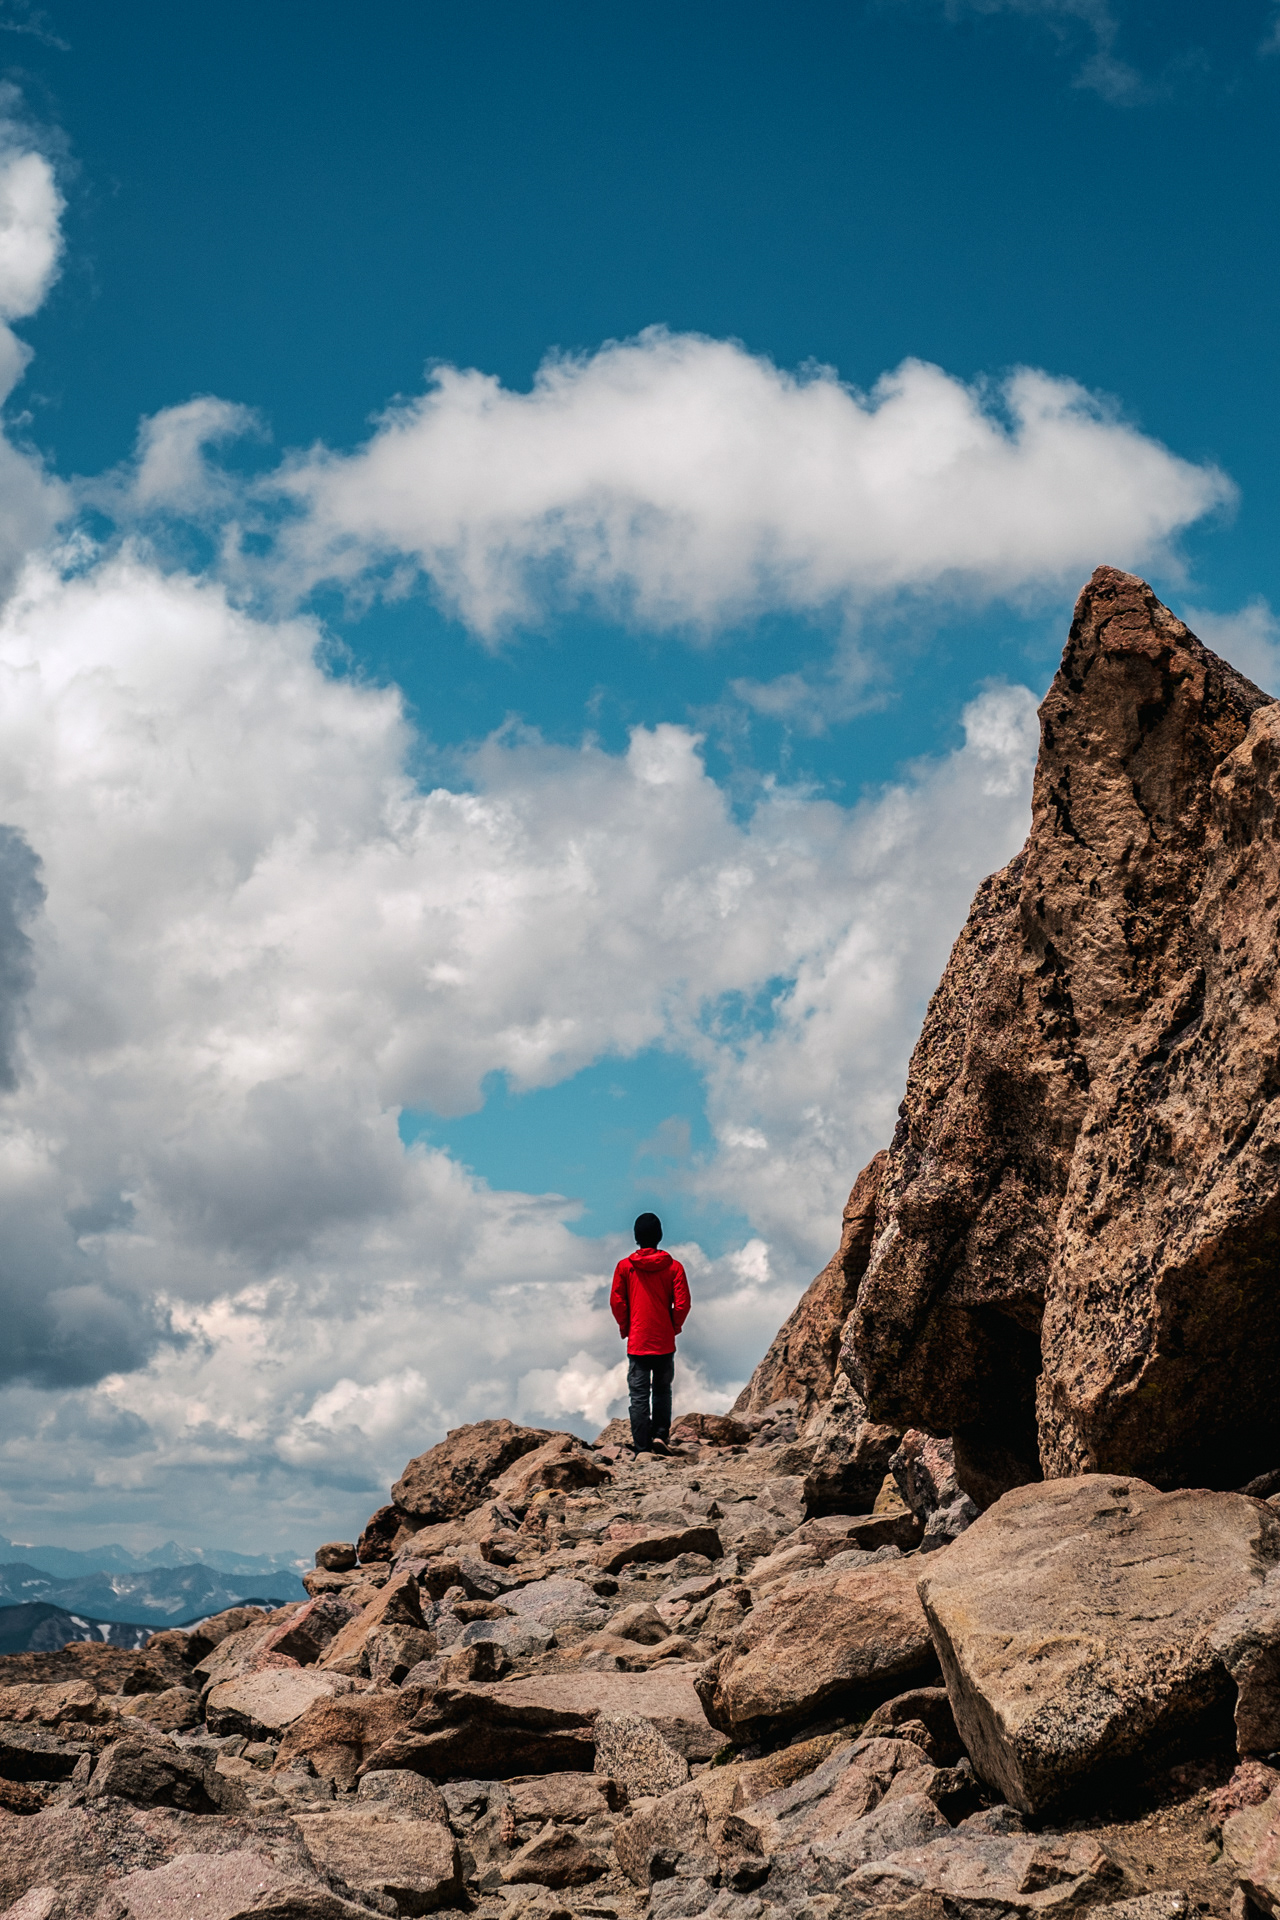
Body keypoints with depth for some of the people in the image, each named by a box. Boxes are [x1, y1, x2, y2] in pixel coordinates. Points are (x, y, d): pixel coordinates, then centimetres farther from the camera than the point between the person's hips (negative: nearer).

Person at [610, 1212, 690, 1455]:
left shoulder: (624, 1266, -3)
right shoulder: (673, 1267, -2)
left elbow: (617, 1302, -5)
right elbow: (682, 1303, -7)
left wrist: (625, 1328, 8)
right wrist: (674, 1327, 8)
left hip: (637, 1342, -1)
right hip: (665, 1342, 1)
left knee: (639, 1395, 2)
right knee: (662, 1390, 18)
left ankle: (642, 1447, -2)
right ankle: (661, 1434, 5)